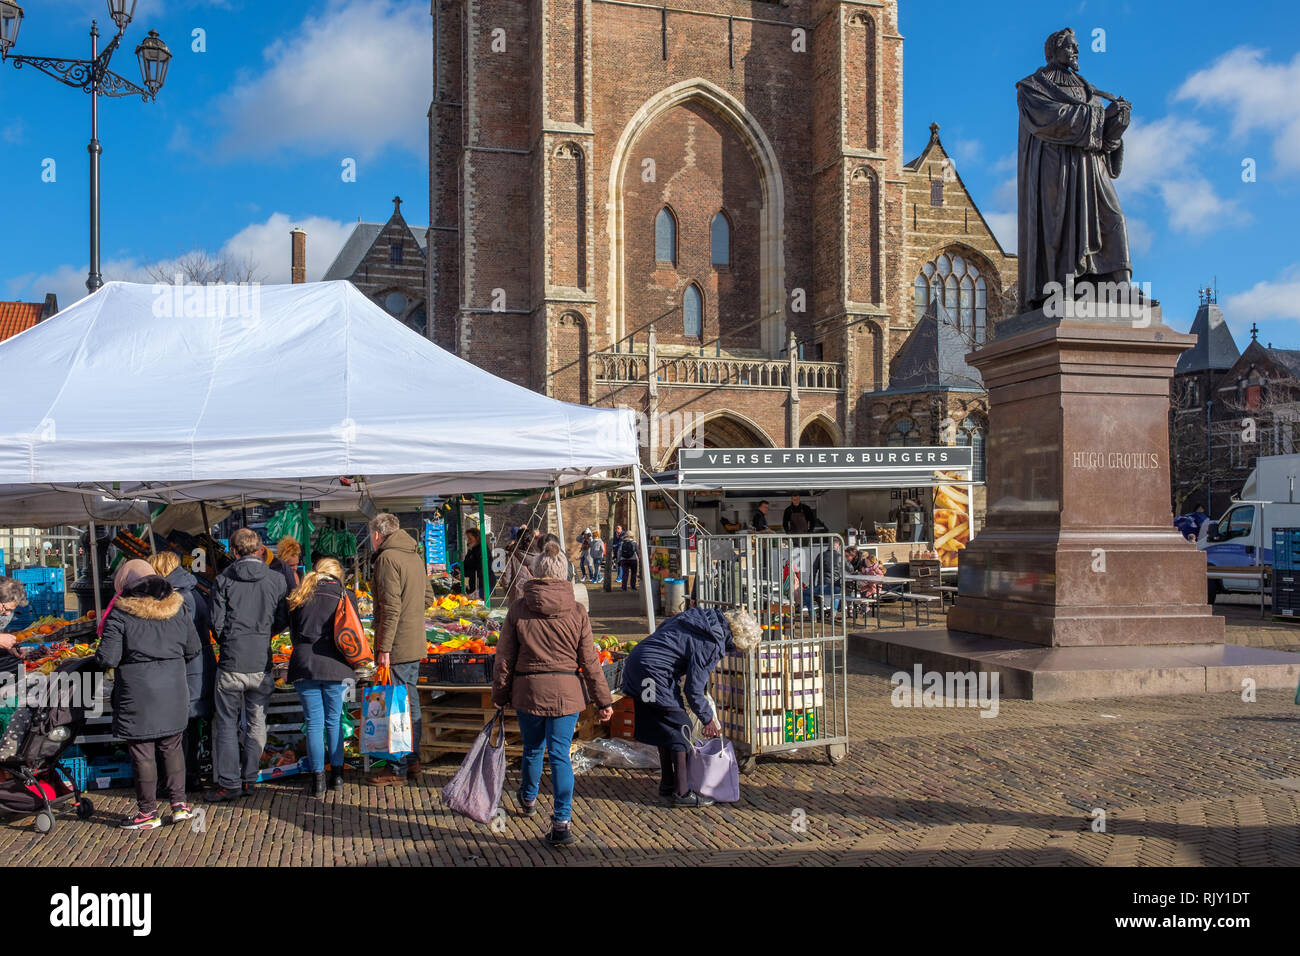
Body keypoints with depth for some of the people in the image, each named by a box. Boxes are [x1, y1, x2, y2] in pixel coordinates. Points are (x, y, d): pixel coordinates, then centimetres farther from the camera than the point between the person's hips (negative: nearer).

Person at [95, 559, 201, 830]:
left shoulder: (121, 614, -10)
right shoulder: (177, 608, 4)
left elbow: (107, 659, -12)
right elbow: (193, 650, 9)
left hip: (138, 693, -4)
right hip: (173, 690, 5)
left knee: (142, 752, 5)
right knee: (171, 747, 17)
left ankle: (148, 812, 13)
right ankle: (179, 804, 17)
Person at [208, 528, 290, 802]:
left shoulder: (223, 580, -4)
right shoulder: (277, 580, -1)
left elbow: (217, 623, -4)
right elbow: (283, 621, 1)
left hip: (231, 663, -1)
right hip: (262, 664, 1)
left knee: (226, 724, 8)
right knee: (256, 723, 13)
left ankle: (228, 783, 7)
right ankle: (249, 780, 17)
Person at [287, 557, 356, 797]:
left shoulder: (299, 597, 11)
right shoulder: (345, 596, 6)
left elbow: (293, 631, 17)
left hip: (304, 666, 1)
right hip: (335, 666, -1)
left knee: (314, 723, 5)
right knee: (334, 721, 12)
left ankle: (317, 780, 5)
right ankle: (337, 775, 17)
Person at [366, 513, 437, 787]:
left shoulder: (388, 558, -13)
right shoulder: (415, 556, 13)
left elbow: (391, 607, -19)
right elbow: (429, 597, 17)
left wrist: (384, 648, -18)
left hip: (397, 646, -9)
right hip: (416, 644, 9)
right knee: (411, 702, 15)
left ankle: (398, 769, 4)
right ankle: (412, 762, 22)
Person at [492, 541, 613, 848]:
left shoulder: (518, 608, -3)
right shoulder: (576, 612, -5)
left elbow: (504, 657, 2)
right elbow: (589, 660, -2)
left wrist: (500, 694, 13)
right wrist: (603, 700, 5)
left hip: (528, 690, 1)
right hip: (566, 691, -1)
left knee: (533, 749, 21)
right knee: (560, 754, 2)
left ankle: (528, 799, 45)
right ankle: (561, 822, -5)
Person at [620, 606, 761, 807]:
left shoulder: (704, 616, 8)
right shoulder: (711, 644, -16)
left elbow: (663, 628, 19)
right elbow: (693, 689, -13)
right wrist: (708, 719, 2)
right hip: (653, 673, -10)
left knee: (665, 728, 19)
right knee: (680, 728, -1)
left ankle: (667, 784, 29)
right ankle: (681, 793, 3)